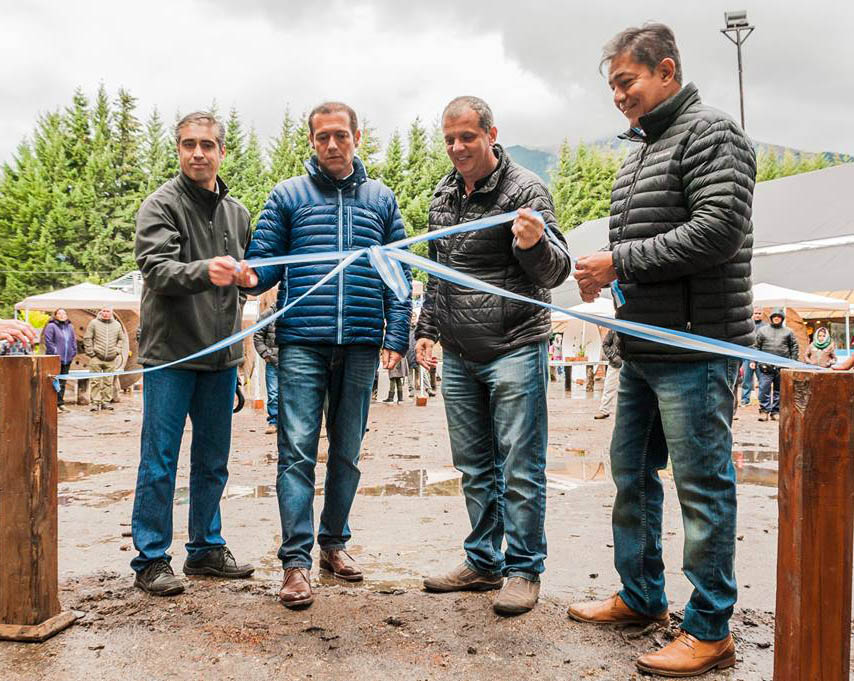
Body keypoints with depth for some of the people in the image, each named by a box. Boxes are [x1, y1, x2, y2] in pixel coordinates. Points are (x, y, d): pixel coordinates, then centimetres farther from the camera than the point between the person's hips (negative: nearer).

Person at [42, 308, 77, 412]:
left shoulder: (70, 327, 14)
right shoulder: (51, 326, -5)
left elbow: (74, 341, 18)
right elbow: (48, 341, -11)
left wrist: (73, 353, 8)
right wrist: (55, 353, -14)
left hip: (67, 360, 6)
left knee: (63, 382, 12)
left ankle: (61, 403, 18)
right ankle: (54, 404, -4)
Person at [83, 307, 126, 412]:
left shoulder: (117, 324, 7)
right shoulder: (94, 323, -1)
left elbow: (122, 339, 18)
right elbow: (87, 338, 0)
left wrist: (117, 350, 5)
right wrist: (90, 352, -6)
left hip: (111, 360, 2)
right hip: (96, 358, -2)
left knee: (108, 382, 7)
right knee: (96, 381, -1)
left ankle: (106, 401, 15)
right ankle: (95, 402, 3)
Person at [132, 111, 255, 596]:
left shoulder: (237, 212, 14)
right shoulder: (161, 205, -4)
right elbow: (156, 268, -18)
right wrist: (205, 271, -36)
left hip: (221, 354, 6)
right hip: (171, 353, -5)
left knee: (213, 461, 13)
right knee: (160, 461, 0)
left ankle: (207, 548, 26)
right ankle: (152, 560, 11)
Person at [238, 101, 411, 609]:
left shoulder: (381, 199, 13)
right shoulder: (288, 195, 9)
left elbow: (398, 275, 10)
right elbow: (266, 261, 5)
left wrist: (397, 336, 1)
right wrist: (250, 277, -19)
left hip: (360, 345, 2)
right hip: (302, 343, -2)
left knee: (347, 451, 11)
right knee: (298, 450, -6)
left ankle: (335, 541, 26)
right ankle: (297, 561, -1)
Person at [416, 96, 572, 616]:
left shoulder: (525, 189, -9)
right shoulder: (444, 194, 12)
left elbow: (557, 271, -13)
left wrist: (534, 244, -34)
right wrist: (426, 329, 17)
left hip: (515, 349, -7)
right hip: (458, 357, 7)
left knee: (521, 468, 0)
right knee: (474, 467, 14)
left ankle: (525, 570, 12)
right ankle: (484, 562, 26)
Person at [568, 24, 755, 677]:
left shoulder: (710, 133, -8)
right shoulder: (639, 155, 19)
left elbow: (716, 231, -21)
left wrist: (620, 261, -17)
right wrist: (604, 276, 5)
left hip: (695, 349, -9)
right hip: (642, 349, 10)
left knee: (703, 487, -1)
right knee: (632, 474, 16)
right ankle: (641, 597, 32)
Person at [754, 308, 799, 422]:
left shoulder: (788, 332, 11)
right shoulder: (762, 330, 10)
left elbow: (794, 347, 11)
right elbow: (756, 346, 8)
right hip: (766, 366, -1)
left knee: (779, 390, 6)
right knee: (764, 389, -8)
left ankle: (776, 411, 14)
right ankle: (764, 410, -2)